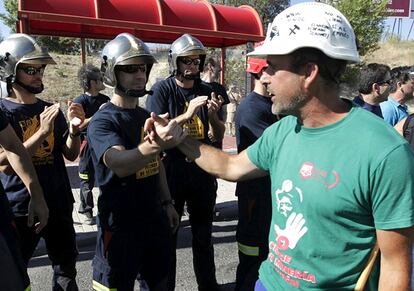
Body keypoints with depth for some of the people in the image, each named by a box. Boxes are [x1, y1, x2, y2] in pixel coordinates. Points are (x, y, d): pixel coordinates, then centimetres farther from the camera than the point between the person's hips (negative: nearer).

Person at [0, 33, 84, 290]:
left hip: (59, 203, 5)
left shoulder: (51, 110, 8)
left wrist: (74, 129, -13)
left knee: (66, 269, 16)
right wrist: (42, 132, -26)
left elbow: (71, 155, 5)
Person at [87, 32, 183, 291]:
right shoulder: (102, 121, -16)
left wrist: (167, 202, 14)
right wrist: (155, 144, -52)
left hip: (154, 217, 7)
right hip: (120, 223, -7)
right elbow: (119, 165, -35)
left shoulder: (147, 116, 8)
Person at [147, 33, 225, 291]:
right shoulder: (163, 89, -5)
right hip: (172, 171, -3)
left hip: (203, 171, 4)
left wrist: (212, 114, -15)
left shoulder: (206, 91, 6)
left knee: (204, 235, 16)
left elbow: (218, 137, 5)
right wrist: (188, 114, -25)